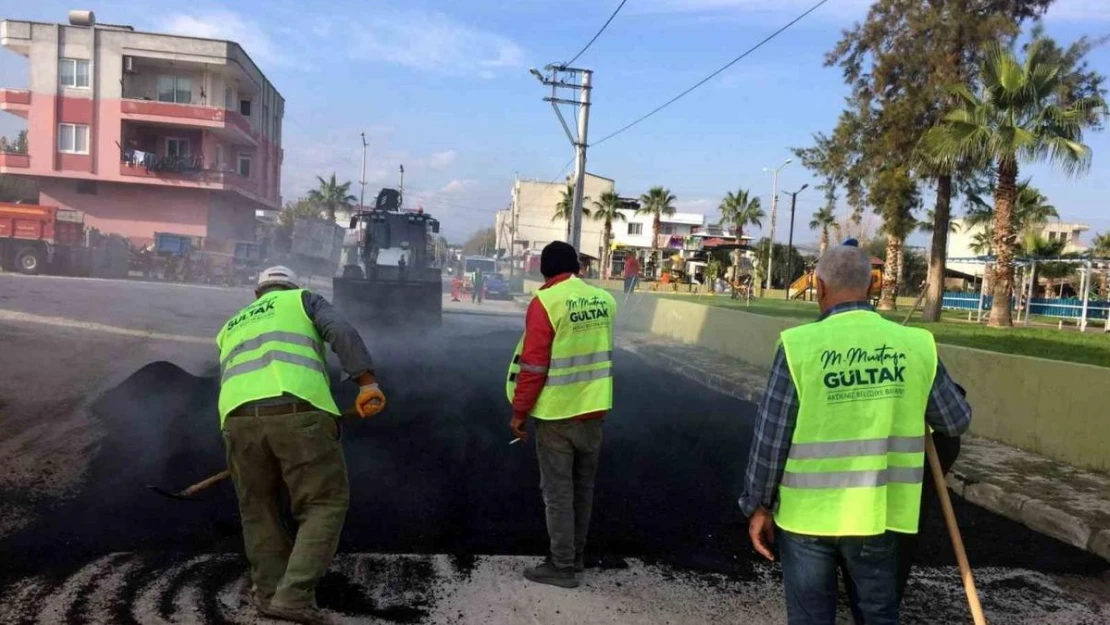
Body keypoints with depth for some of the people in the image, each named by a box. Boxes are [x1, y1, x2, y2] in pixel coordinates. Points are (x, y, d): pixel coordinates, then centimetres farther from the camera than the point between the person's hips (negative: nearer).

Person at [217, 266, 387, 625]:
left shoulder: (230, 328, 37)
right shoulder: (303, 299, 24)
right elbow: (341, 331, 3)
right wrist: (367, 382, -6)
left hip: (239, 417, 5)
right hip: (298, 411, -4)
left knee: (257, 506, 22)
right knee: (325, 504, 5)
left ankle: (269, 591, 25)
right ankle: (294, 596, -4)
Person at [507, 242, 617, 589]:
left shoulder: (545, 302, -15)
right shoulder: (604, 300, 3)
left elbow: (533, 364, -15)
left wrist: (520, 412, -7)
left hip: (556, 414, -6)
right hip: (594, 410, 6)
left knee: (557, 491, 4)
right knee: (583, 486, 17)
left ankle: (563, 567, 12)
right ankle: (576, 555, 30)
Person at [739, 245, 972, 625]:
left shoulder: (799, 344, -13)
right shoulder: (915, 345, -5)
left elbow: (770, 438, -10)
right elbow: (956, 421, 7)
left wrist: (759, 505, 1)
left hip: (806, 513, -2)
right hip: (875, 513, 2)